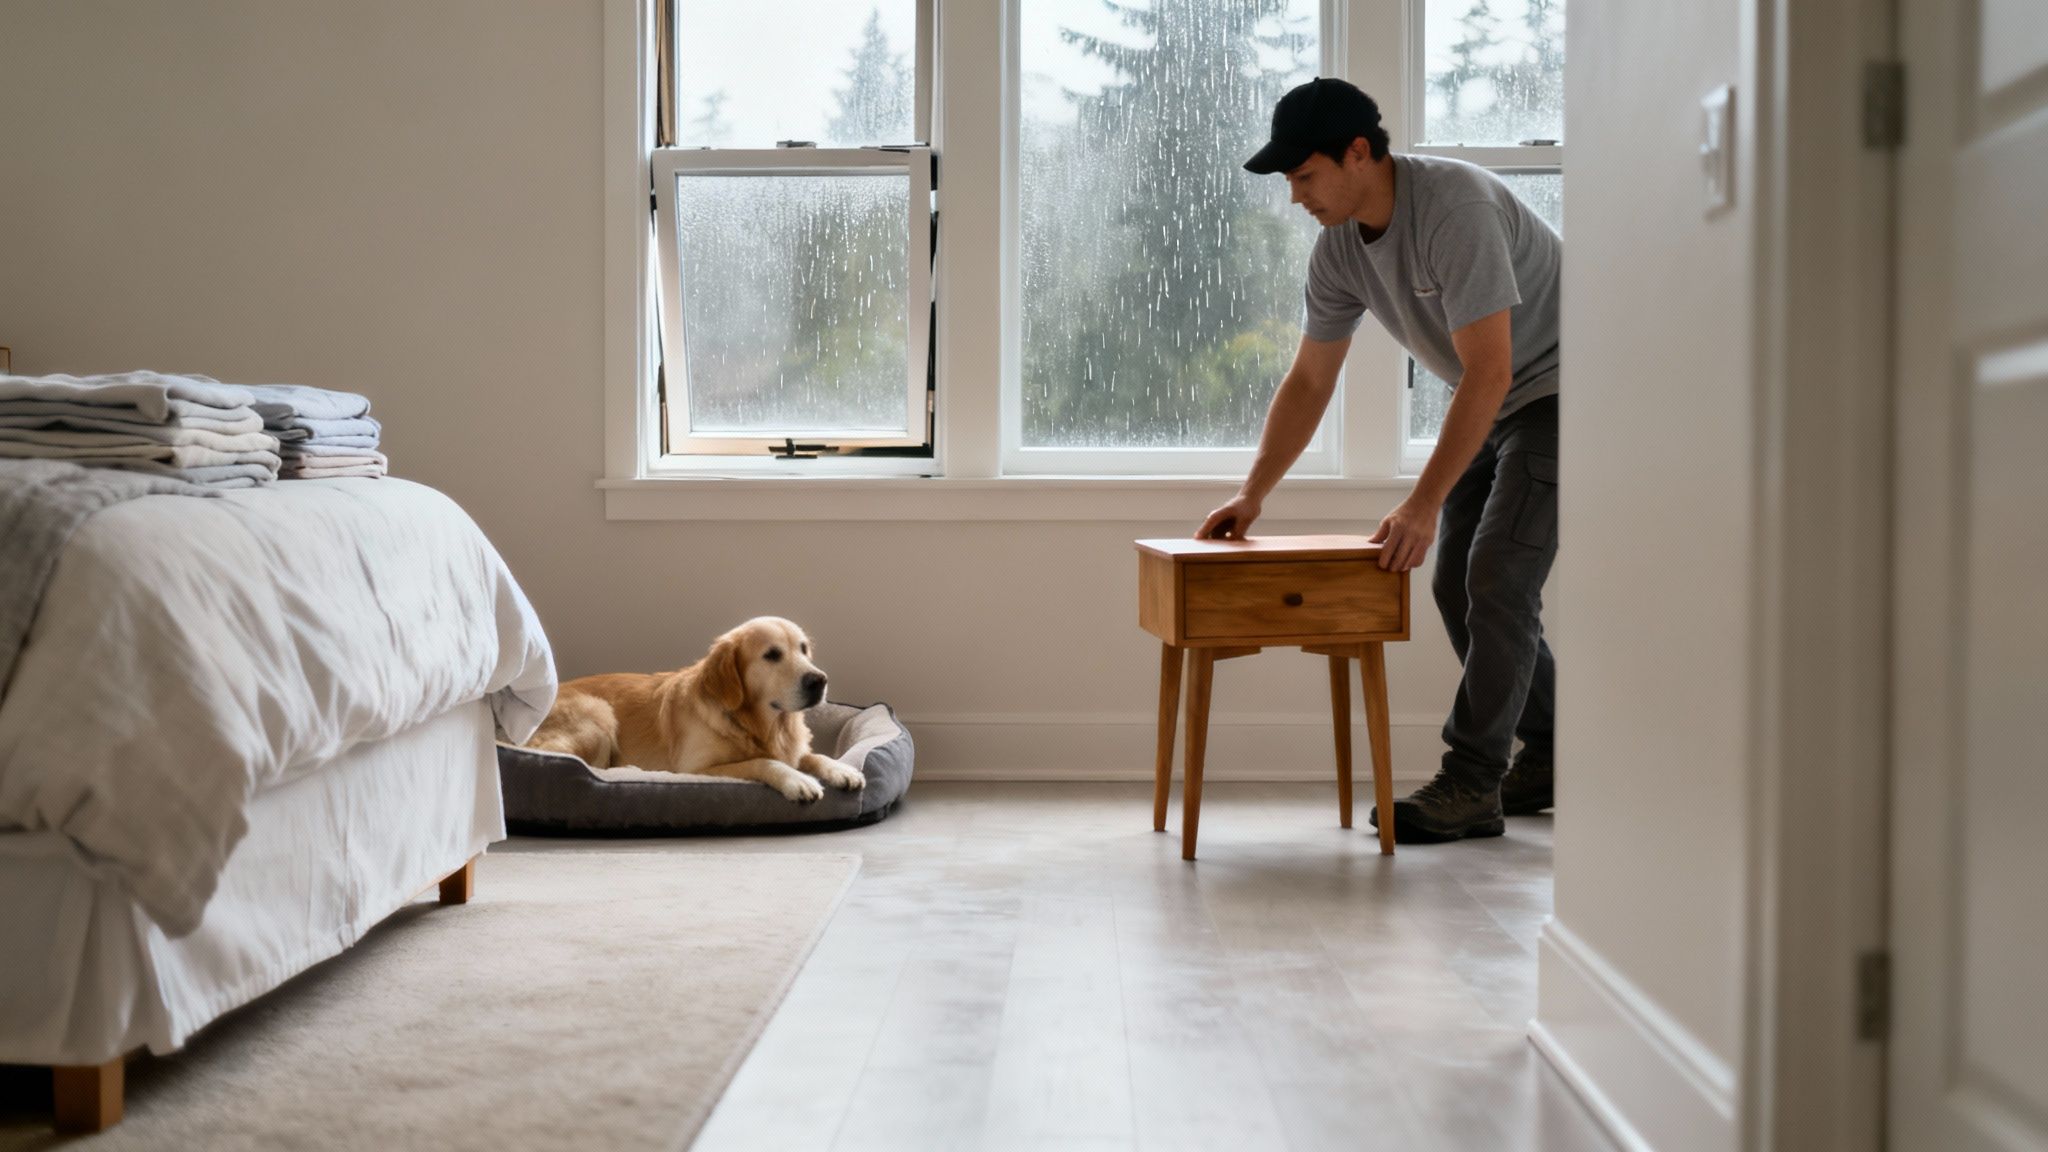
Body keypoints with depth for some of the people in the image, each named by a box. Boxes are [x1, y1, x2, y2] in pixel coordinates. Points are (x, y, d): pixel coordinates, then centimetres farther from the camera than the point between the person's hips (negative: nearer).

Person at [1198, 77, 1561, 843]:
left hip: (1560, 391, -9)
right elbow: (1308, 384, 4)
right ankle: (1549, 763, 19)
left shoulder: (1455, 208, -30)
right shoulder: (1339, 250, -4)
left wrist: (1423, 505, -34)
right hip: (1493, 405, 9)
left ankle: (1471, 785, -7)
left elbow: (1488, 373, -33)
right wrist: (1253, 494, -3)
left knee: (1496, 579, -15)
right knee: (1457, 583, 7)